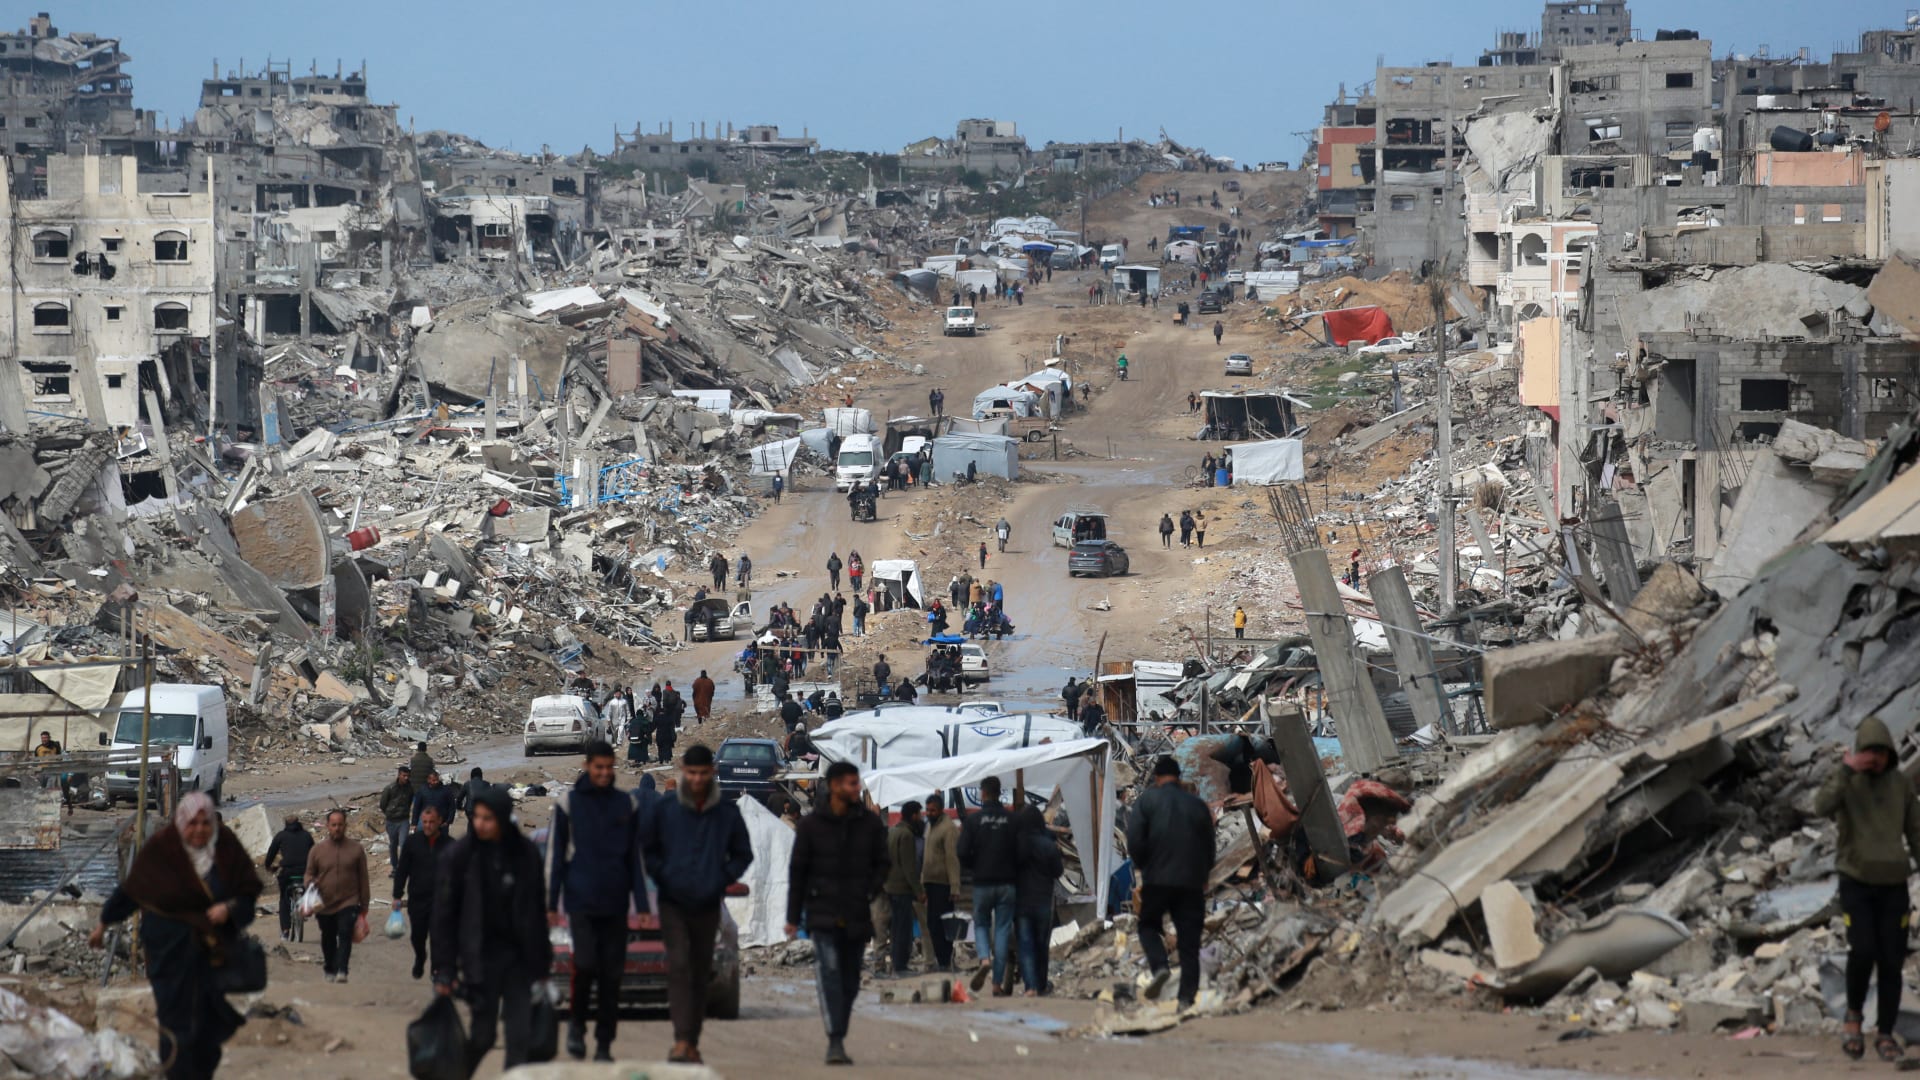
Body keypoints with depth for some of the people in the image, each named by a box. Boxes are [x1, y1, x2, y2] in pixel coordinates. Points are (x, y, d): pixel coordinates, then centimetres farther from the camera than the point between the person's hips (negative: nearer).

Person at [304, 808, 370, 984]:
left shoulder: (356, 849, 2)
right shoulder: (317, 850, 4)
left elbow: (363, 879, 7)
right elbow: (309, 874, 11)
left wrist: (364, 906, 7)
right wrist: (311, 884, -14)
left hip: (348, 902, -2)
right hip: (324, 904, 2)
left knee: (345, 935, -19)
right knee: (328, 939, 13)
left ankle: (341, 971, -25)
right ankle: (330, 971, 30)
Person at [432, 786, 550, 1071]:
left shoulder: (526, 853, 1)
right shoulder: (458, 857, -6)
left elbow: (538, 910, 10)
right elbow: (443, 916, -4)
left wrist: (542, 963, 10)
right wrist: (444, 970, -7)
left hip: (519, 956, 2)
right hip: (482, 959, -2)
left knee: (521, 1035, -2)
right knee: (484, 1033, -1)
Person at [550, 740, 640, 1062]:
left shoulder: (626, 803, 10)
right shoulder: (569, 802, 3)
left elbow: (635, 855, 13)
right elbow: (554, 854, 4)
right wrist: (551, 902, 0)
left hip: (615, 902, 3)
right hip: (581, 900, -3)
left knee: (612, 974, 2)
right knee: (585, 963, -17)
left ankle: (604, 1044, 9)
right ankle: (576, 1023, 7)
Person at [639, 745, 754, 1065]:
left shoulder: (727, 813, 3)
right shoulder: (661, 808, -2)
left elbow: (743, 854, 14)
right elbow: (644, 848, 8)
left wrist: (723, 880, 1)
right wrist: (662, 877, -3)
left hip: (708, 906, 2)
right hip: (673, 903, -2)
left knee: (701, 974, 7)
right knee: (679, 965, -17)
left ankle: (692, 1043, 15)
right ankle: (681, 1041, -23)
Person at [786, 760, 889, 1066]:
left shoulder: (870, 823, 5)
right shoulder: (811, 824, 0)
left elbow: (882, 863, 13)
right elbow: (797, 871, 5)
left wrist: (870, 892, -6)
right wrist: (793, 917, 4)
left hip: (857, 916, 3)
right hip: (822, 912, -3)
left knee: (850, 982, 9)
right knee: (829, 972, -19)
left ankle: (838, 1041, 23)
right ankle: (835, 1042, -26)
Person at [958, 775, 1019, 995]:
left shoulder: (973, 820, -5)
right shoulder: (1011, 820, -2)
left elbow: (963, 855, -8)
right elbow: (1021, 853, -4)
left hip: (982, 883, -1)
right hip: (1007, 884, 1)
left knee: (981, 924, 16)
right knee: (1003, 929, 5)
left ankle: (984, 959, -13)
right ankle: (998, 983, 3)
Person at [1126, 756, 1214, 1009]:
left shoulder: (1147, 800, 1)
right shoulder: (1197, 805, 10)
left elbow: (1134, 839, -8)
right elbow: (1209, 846, 13)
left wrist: (1141, 865, 9)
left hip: (1158, 878, -2)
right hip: (1192, 882, 2)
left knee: (1149, 925, 15)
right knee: (1189, 942, 4)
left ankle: (1158, 966, -12)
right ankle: (1187, 996, -3)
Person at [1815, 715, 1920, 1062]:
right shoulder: (1845, 780, -3)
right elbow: (1822, 807, -23)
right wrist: (1845, 770, -30)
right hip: (1856, 881, -2)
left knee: (1891, 962, -1)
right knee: (1862, 952, -19)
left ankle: (1886, 1035, 9)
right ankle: (1854, 1015, 5)